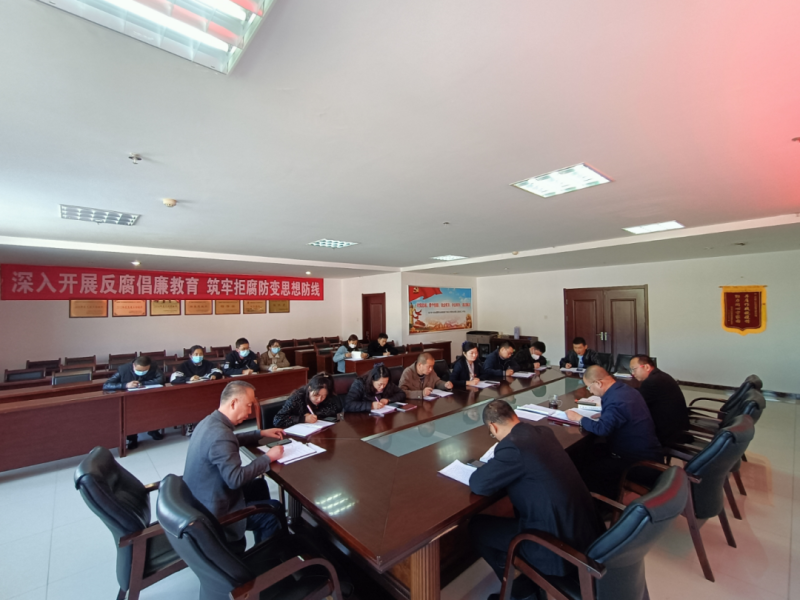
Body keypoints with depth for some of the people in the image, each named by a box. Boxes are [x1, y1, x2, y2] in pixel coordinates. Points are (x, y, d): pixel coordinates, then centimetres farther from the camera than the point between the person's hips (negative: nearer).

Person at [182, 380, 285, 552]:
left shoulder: (211, 421, -1)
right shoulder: (219, 434, -32)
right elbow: (236, 479, -32)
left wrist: (260, 434, 12)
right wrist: (267, 458, -21)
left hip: (200, 499, 10)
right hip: (211, 511, -9)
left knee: (259, 486, 21)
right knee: (275, 510, 1)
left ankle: (264, 546, 35)